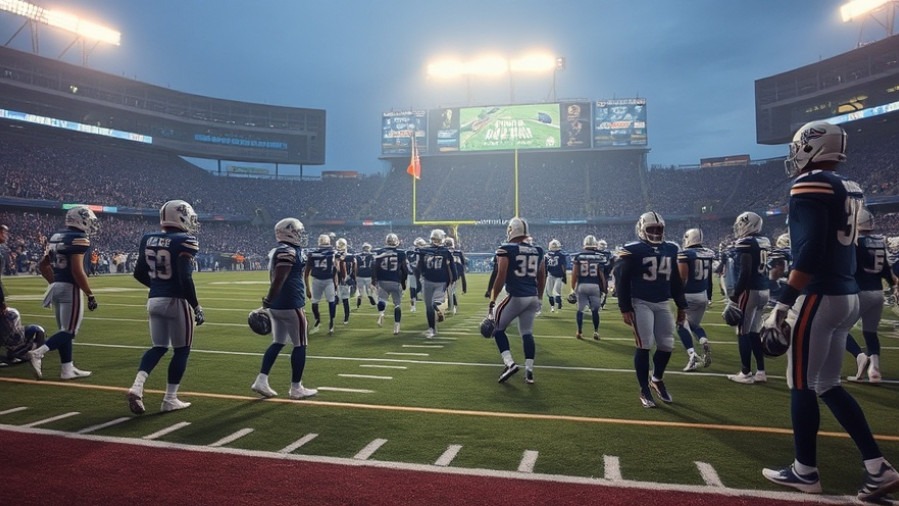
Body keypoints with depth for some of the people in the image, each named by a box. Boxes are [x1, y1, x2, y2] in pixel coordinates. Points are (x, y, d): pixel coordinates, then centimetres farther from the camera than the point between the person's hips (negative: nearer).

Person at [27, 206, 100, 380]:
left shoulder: (56, 237, 13)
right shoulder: (79, 238, -14)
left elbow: (42, 265, 18)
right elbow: (77, 271, -21)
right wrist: (90, 295, -16)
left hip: (57, 287, 9)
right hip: (70, 288, -9)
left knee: (64, 330, 13)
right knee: (69, 331, -2)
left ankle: (67, 369, 17)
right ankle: (38, 353, -16)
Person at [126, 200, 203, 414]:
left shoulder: (149, 239, 7)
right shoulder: (184, 241, -15)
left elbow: (139, 273, 12)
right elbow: (185, 279, -20)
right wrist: (197, 307, -13)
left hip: (154, 300, 7)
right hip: (176, 301, -7)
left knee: (159, 347, 19)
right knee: (181, 350, 8)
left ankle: (137, 386, 1)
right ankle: (170, 399, 13)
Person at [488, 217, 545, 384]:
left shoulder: (506, 250, -8)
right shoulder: (538, 251, 9)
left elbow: (501, 278, -11)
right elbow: (542, 278, 15)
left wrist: (492, 301, -5)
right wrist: (539, 298, 26)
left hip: (515, 296, -5)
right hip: (532, 297, 5)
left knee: (497, 328, 11)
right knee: (527, 333, 13)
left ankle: (510, 363, -1)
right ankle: (529, 370, 10)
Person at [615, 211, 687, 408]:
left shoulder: (671, 249, 9)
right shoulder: (633, 250, -10)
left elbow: (676, 280, 16)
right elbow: (622, 281, -10)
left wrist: (681, 306, 14)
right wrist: (625, 308, -14)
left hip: (663, 304, 6)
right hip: (641, 304, -6)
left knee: (667, 345, 6)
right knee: (644, 346, -7)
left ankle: (656, 380, 32)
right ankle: (644, 390, 8)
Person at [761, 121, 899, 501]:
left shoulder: (811, 185, -13)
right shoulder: (849, 189, 15)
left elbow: (811, 251, -21)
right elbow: (836, 247, 16)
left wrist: (782, 305, -20)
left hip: (820, 297, -9)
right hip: (848, 296, 9)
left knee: (801, 386, 3)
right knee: (827, 385, 17)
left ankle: (805, 472, 15)